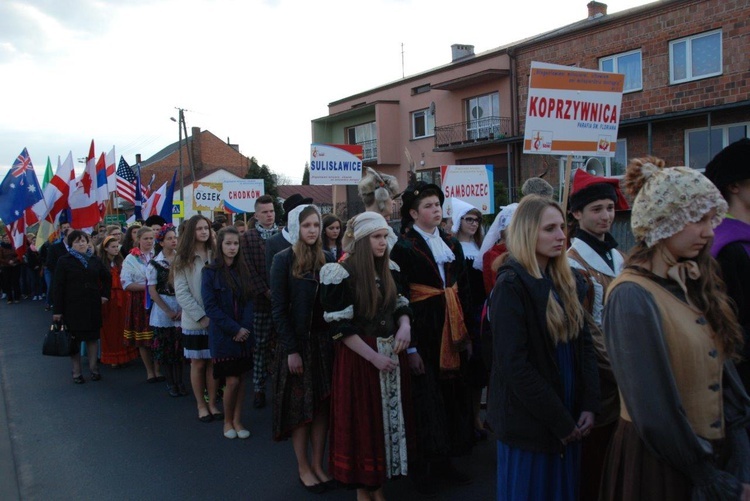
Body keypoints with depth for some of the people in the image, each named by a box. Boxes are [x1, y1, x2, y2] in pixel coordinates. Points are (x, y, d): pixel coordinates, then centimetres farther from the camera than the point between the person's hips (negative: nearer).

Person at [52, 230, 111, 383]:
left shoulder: (95, 260, 6)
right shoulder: (64, 261, -4)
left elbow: (106, 278, 20)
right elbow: (58, 287, -6)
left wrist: (105, 294, 7)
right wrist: (57, 310, -10)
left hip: (92, 306, 3)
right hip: (72, 306, -3)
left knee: (92, 337, 8)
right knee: (75, 339, 3)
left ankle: (94, 368, 18)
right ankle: (76, 372, 13)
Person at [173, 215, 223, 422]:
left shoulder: (215, 256, 5)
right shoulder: (183, 260, -1)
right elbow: (181, 293, -8)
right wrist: (201, 316, -15)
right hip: (194, 321, -2)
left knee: (214, 362, 6)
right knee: (198, 363, 6)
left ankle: (212, 403, 19)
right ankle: (201, 405, 19)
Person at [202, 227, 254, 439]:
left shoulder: (244, 270, 6)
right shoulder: (211, 272, -6)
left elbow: (250, 300, 4)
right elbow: (211, 306, -10)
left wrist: (245, 327, -10)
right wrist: (234, 329, -14)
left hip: (244, 334, 4)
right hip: (223, 336, -4)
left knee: (241, 378, 8)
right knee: (232, 381, -2)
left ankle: (237, 420, 22)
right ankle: (227, 421, 20)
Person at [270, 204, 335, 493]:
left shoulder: (328, 259, 5)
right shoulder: (283, 260, -7)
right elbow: (278, 309, -10)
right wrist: (291, 350, -14)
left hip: (324, 339, 4)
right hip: (296, 341, -4)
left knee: (323, 405, 8)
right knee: (300, 406, 6)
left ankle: (318, 465, 21)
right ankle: (303, 468, 19)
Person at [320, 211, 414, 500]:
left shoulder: (391, 269, 6)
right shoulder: (340, 275, -13)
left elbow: (401, 305, 13)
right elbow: (340, 327, -15)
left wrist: (405, 325, -10)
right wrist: (373, 357, -18)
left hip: (391, 355, 6)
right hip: (359, 357, -6)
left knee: (390, 418, 12)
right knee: (363, 422, 5)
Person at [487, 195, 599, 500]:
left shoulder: (568, 281, 5)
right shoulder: (511, 286, -17)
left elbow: (584, 343, 7)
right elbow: (514, 365, -20)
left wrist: (589, 404, -4)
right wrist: (559, 421, -15)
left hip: (570, 419, 7)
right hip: (529, 421, -6)